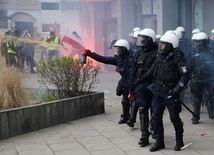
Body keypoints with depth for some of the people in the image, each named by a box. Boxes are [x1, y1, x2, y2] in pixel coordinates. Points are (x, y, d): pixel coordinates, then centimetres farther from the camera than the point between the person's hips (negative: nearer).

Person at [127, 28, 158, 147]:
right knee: (142, 111, -2)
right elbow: (133, 72, 11)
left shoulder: (157, 54, -7)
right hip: (141, 87, 3)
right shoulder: (139, 53, 8)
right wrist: (131, 89, 10)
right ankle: (144, 137, 2)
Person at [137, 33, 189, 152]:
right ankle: (159, 141, 17)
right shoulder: (160, 56, 9)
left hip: (170, 92, -6)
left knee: (174, 118, 4)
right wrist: (139, 80, 11)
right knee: (156, 117, 5)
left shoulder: (177, 56, -11)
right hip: (158, 91, 6)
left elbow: (185, 75, -16)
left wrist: (177, 90, -24)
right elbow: (151, 72, 18)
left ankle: (179, 141, 23)